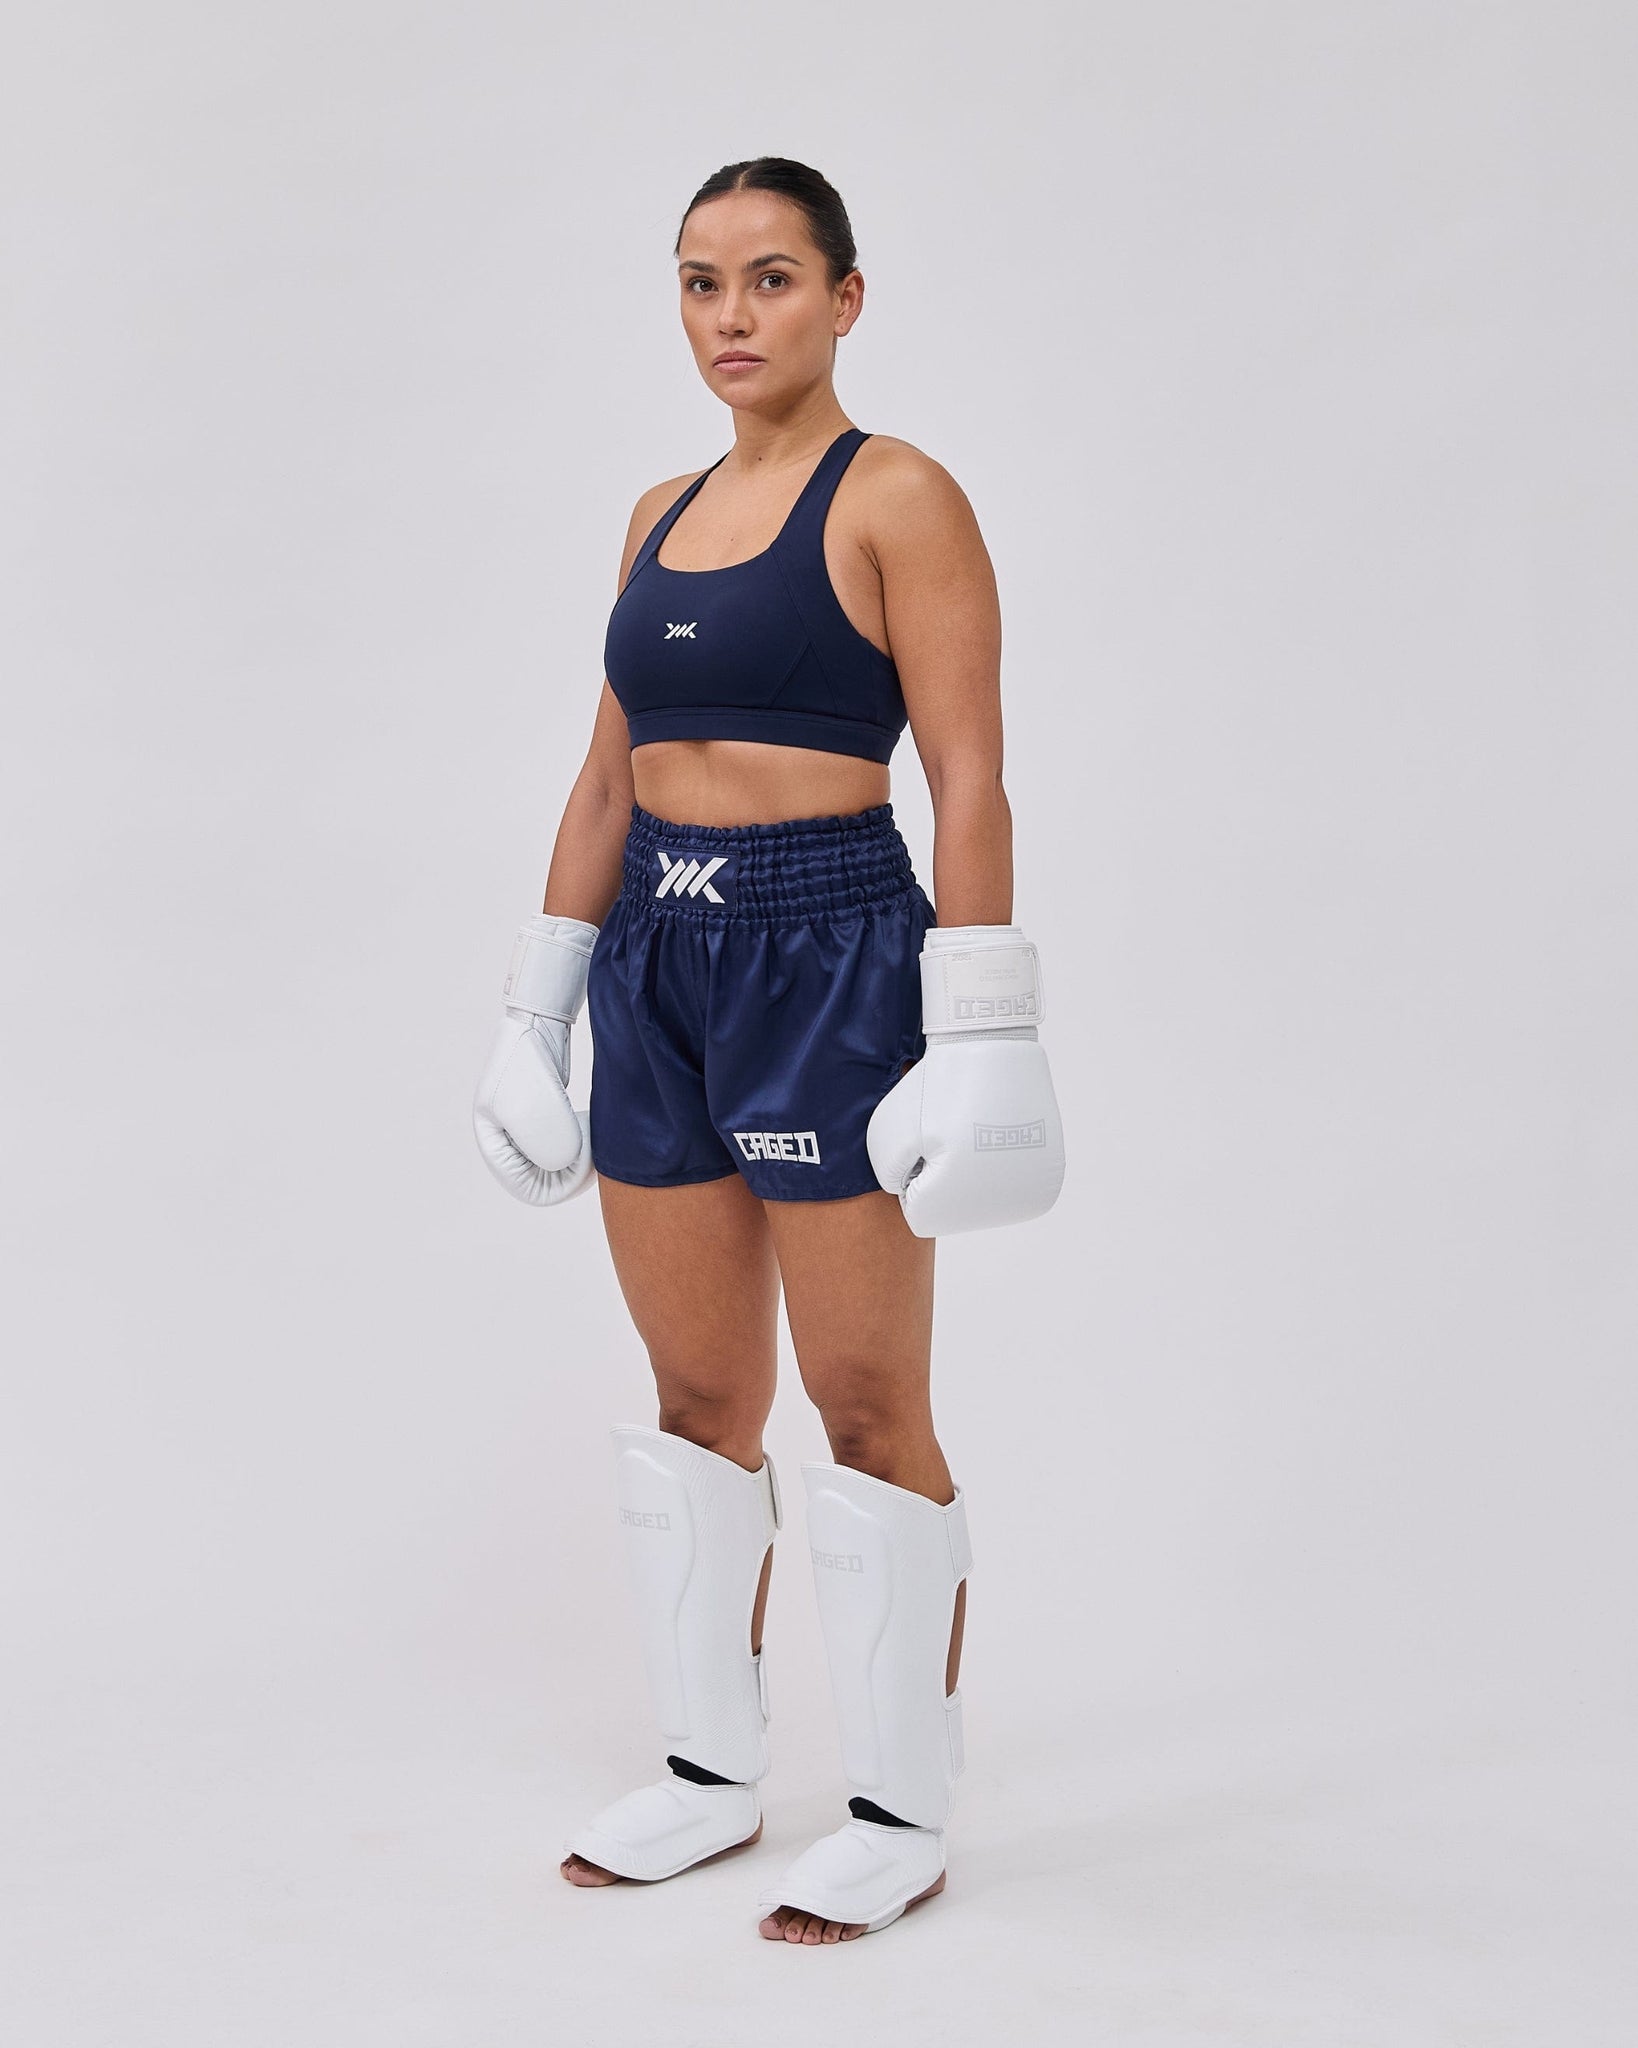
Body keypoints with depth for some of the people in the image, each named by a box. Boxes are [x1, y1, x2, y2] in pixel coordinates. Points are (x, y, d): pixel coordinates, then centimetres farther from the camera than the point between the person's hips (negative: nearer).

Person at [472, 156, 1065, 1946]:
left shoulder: (897, 497, -6)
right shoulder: (661, 515, 14)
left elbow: (968, 780, -11)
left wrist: (981, 1041, -16)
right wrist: (539, 1000, 15)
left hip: (830, 956, -7)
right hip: (660, 964, 7)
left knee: (867, 1408, 0)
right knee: (696, 1400, 12)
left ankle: (904, 1814, 13)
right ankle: (711, 1772, 26)